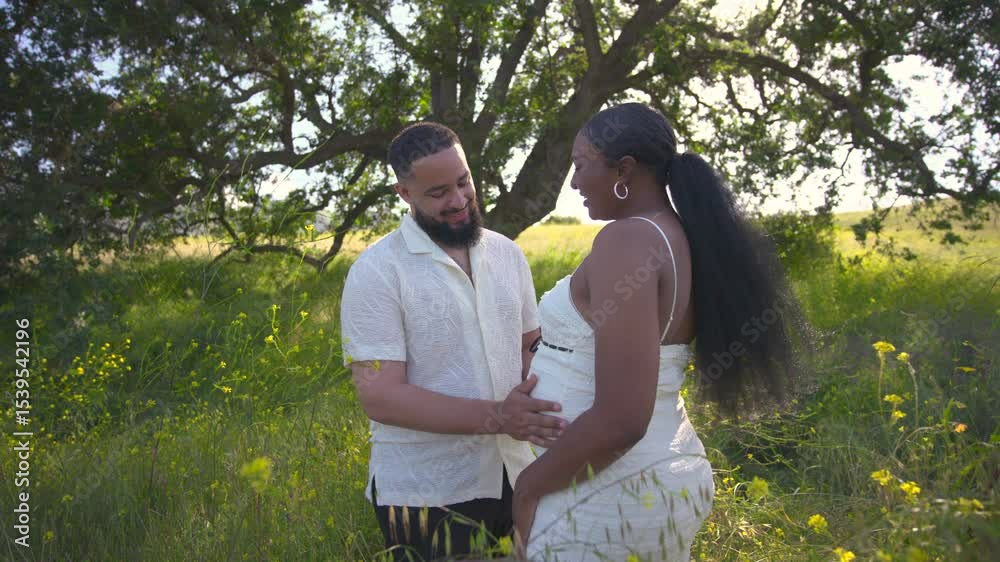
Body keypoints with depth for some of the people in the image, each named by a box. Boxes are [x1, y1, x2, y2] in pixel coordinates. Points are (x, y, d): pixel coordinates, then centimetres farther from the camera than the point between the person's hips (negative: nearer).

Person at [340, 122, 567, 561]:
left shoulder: (507, 253, 3)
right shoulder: (376, 271, -12)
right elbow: (379, 395, -18)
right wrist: (495, 417, -26)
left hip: (512, 476, 5)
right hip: (425, 492, -5)